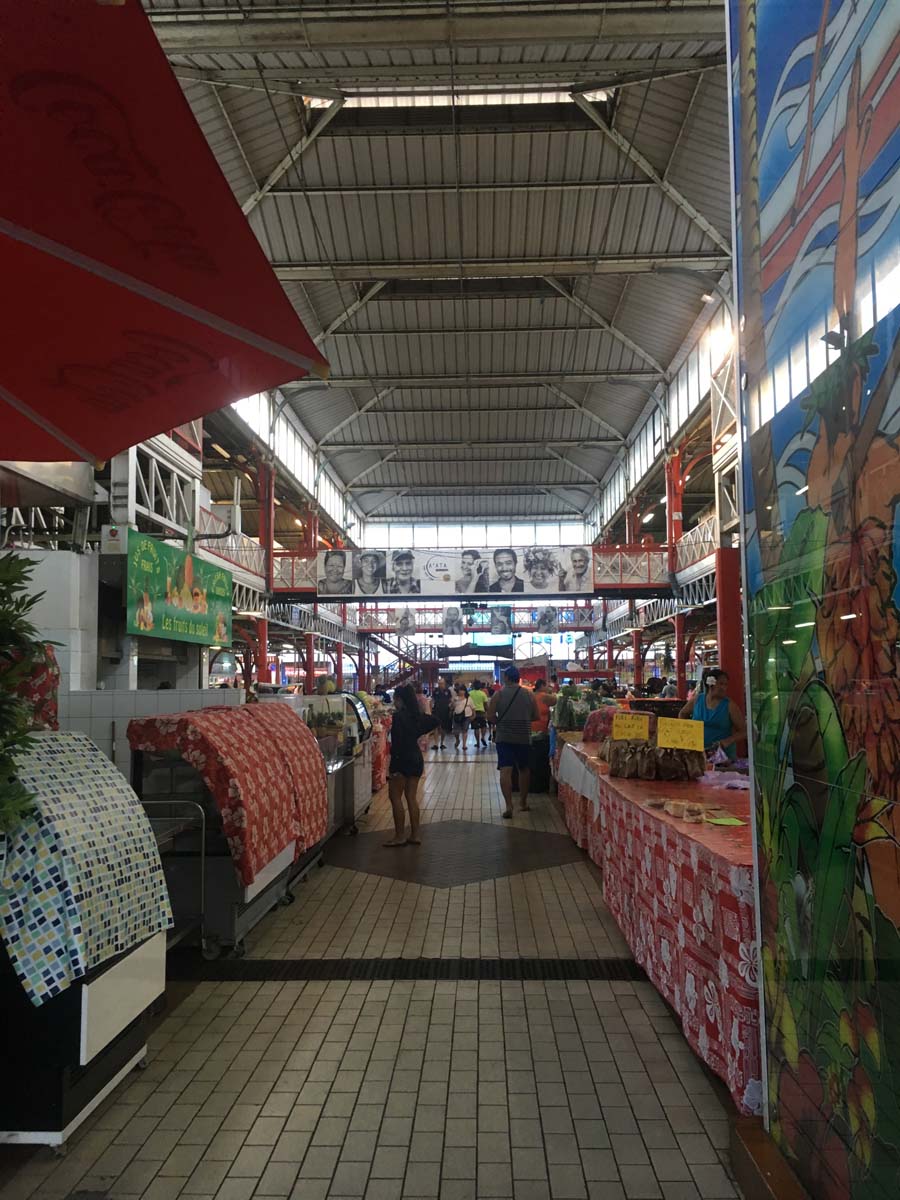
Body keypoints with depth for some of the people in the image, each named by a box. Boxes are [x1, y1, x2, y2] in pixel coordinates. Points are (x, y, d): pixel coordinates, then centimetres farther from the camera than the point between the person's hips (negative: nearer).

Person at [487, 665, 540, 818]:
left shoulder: (498, 694, -5)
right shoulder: (529, 695, 1)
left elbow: (490, 717, -7)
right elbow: (536, 716, 5)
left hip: (504, 737, -2)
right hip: (524, 737, 2)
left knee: (505, 771, -5)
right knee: (524, 769, 19)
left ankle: (509, 806, -16)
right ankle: (524, 802, 29)